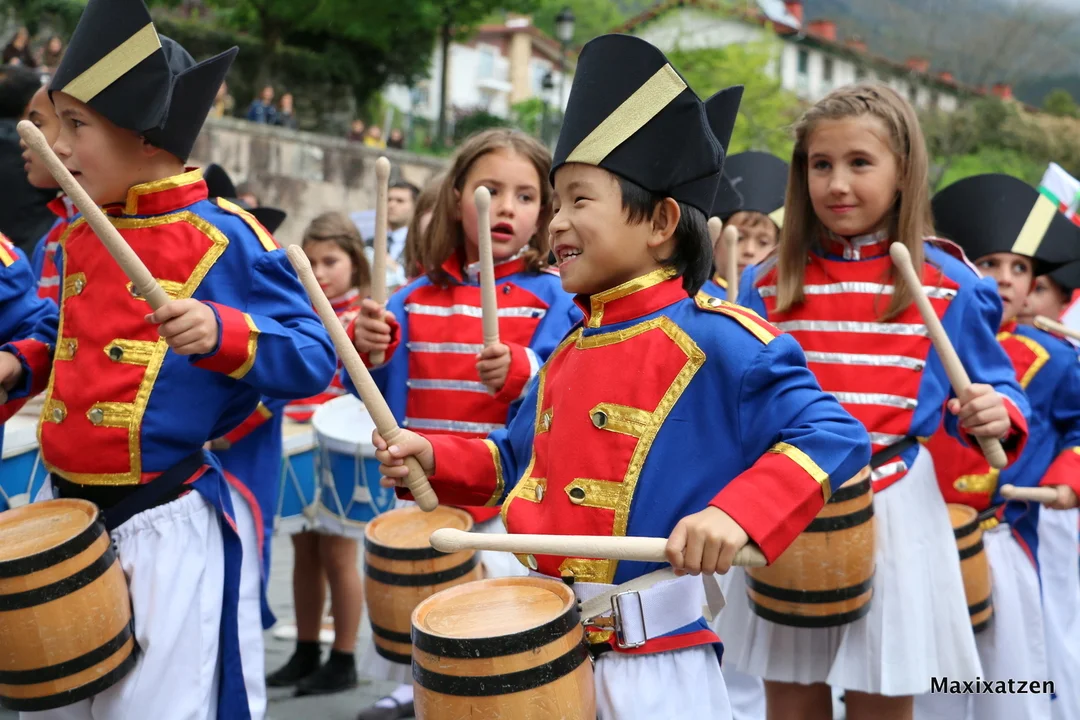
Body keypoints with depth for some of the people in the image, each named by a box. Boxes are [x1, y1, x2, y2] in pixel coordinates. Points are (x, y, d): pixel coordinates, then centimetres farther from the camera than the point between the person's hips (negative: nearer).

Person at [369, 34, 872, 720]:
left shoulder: (712, 337, -14)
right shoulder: (569, 349, 10)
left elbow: (835, 436, -19)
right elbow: (521, 460, 22)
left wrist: (734, 514, -31)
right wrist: (434, 457, 6)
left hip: (653, 663, -7)